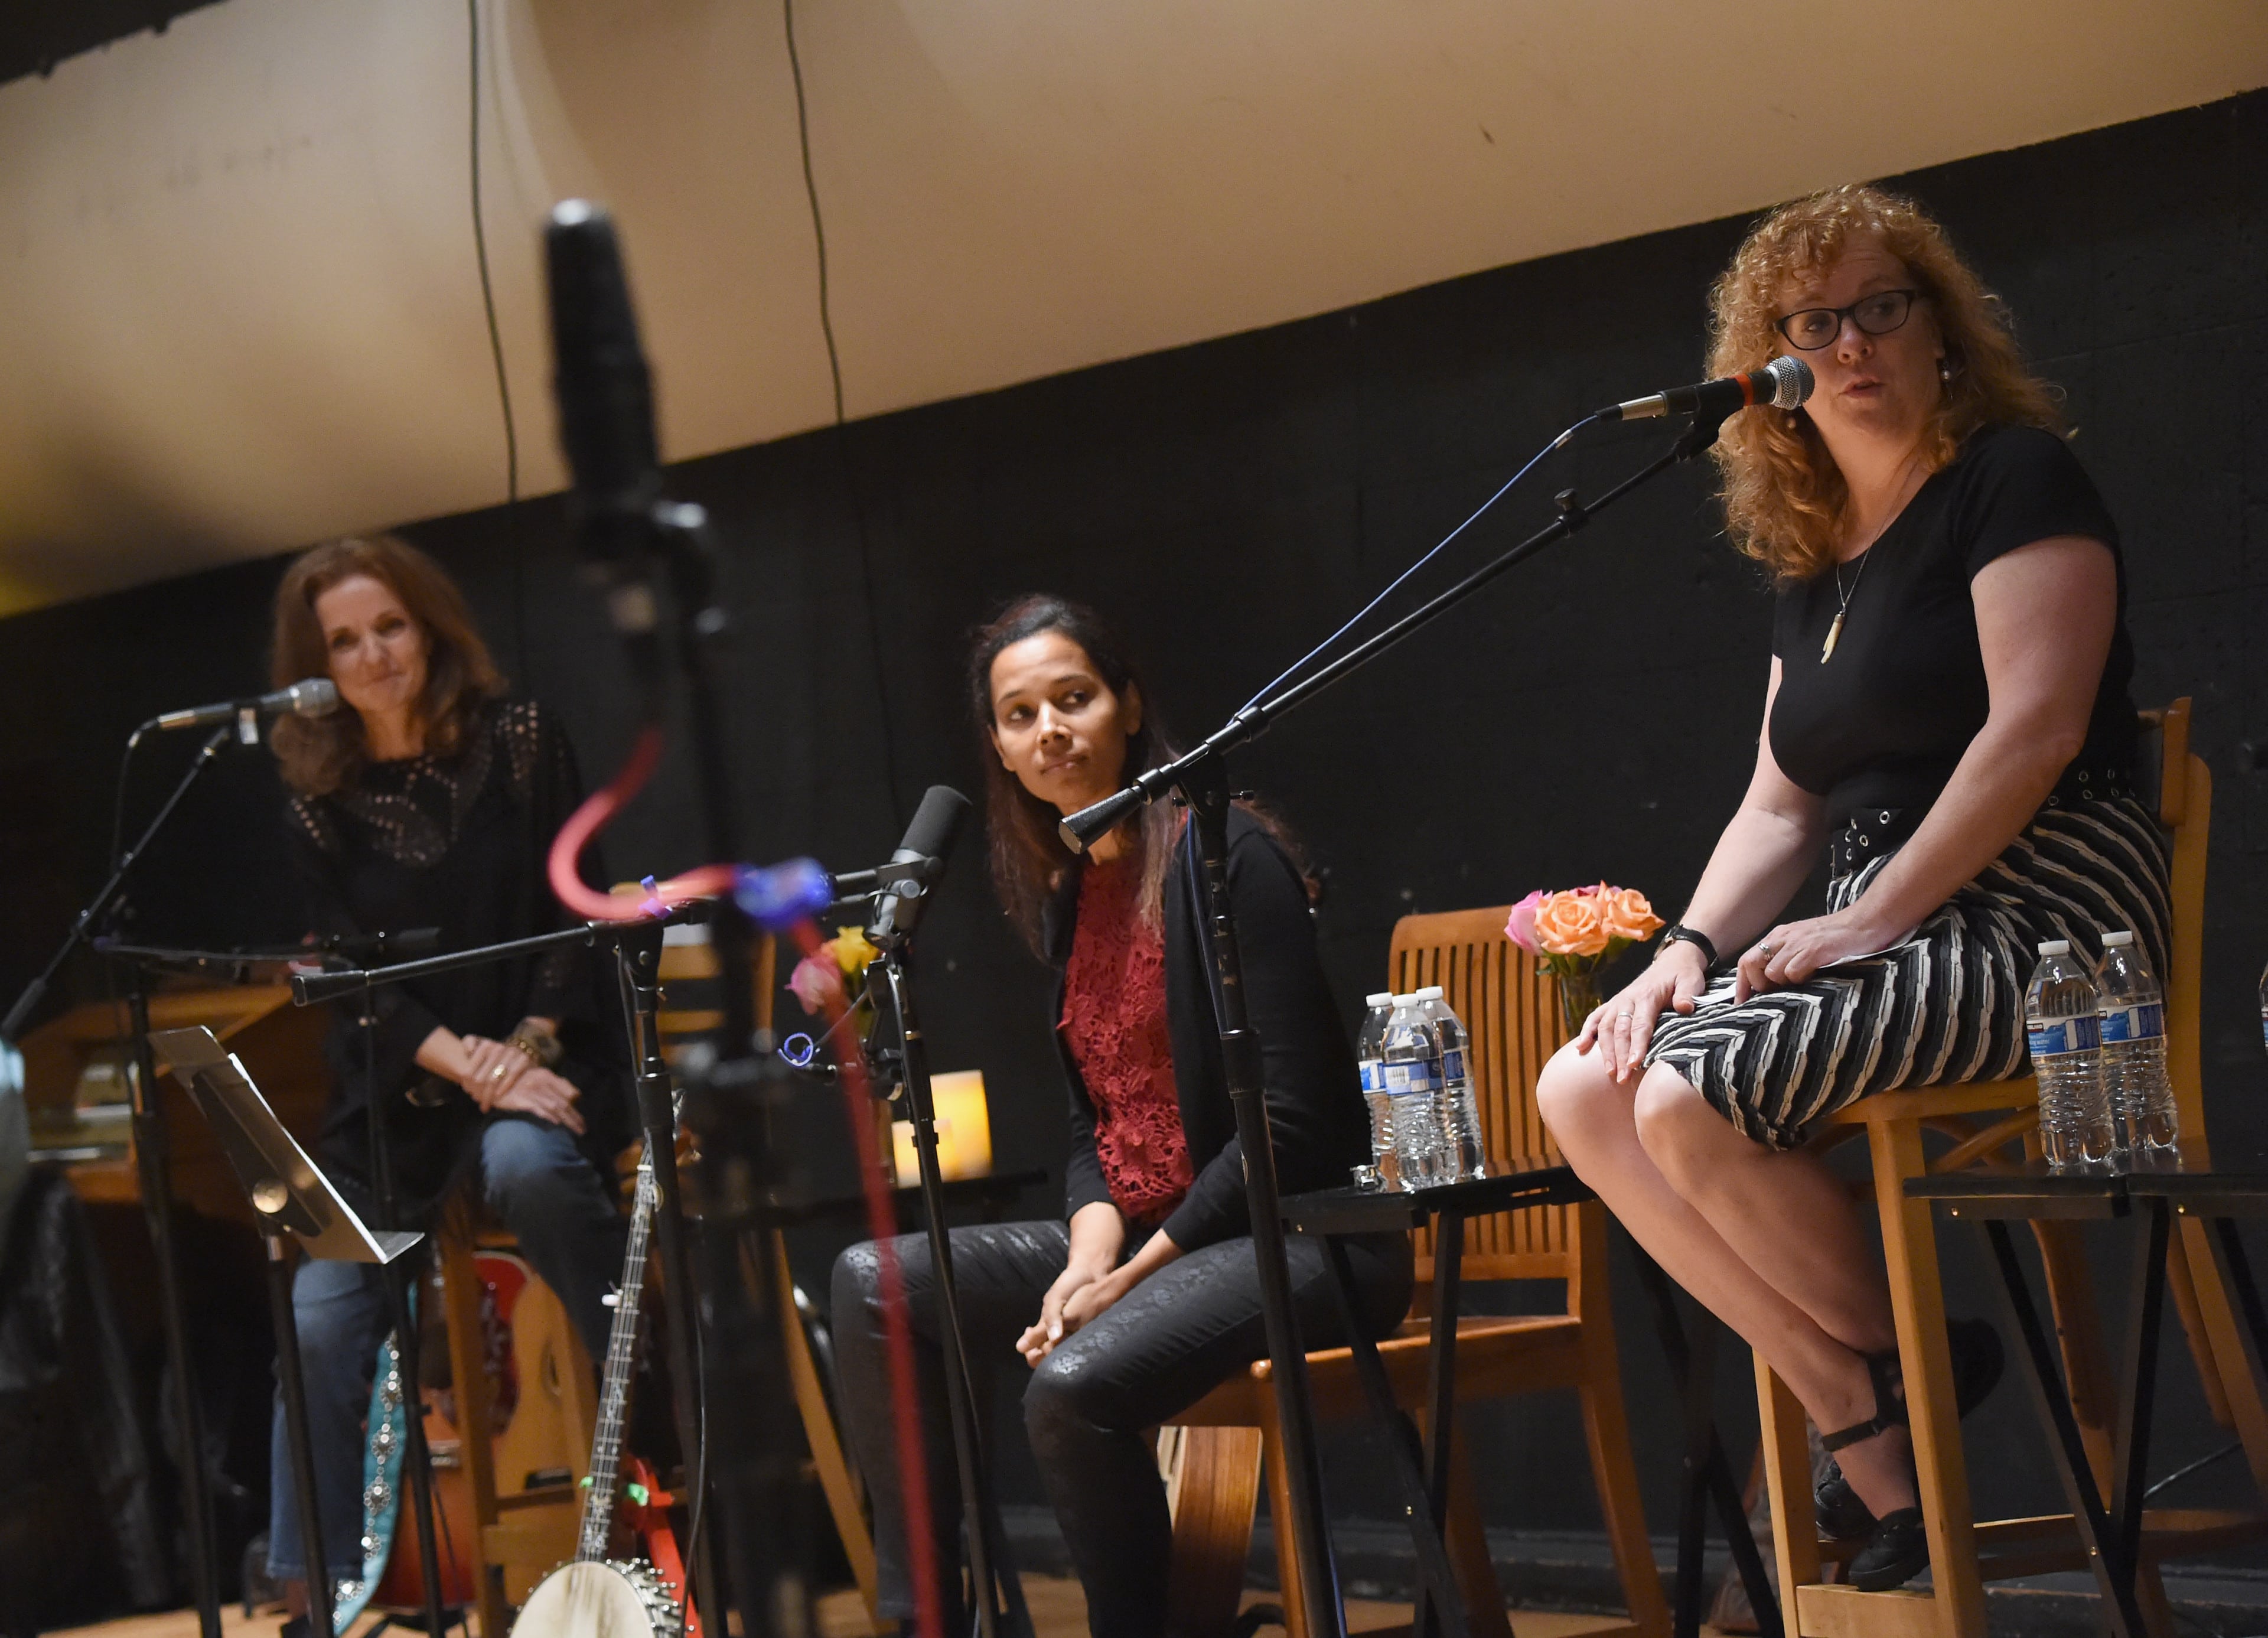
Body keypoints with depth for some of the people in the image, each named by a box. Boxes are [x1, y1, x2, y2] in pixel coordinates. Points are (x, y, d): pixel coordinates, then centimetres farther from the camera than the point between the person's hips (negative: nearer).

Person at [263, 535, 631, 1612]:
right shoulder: (319, 800, 4)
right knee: (321, 1323, -13)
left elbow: (574, 916, -2)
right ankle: (311, 1588, -3)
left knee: (526, 1163, -37)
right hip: (399, 1092, 2)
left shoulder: (518, 742, 0)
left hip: (542, 1059, -2)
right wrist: (464, 1065, -17)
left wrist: (526, 1046, -16)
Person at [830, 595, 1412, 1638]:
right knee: (875, 1281, -3)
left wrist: (1136, 1271, -17)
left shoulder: (1228, 858, -12)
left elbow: (1288, 1118, -17)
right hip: (1142, 1237, 8)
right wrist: (1092, 1249, -7)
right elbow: (1093, 1121, 14)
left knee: (1072, 1386, -32)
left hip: (1294, 1233, -8)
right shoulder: (1069, 898, 13)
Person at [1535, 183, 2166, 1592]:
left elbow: (2034, 726, -16)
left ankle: (1907, 1363, -3)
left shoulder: (2015, 477, -4)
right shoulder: (1816, 573, 20)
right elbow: (1779, 810, 18)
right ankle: (1861, 1416, -10)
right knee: (1583, 1089, -9)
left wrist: (1871, 918, -18)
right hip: (1893, 934, 9)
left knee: (1692, 1096, -27)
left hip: (2040, 919, -9)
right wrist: (1691, 947, -1)